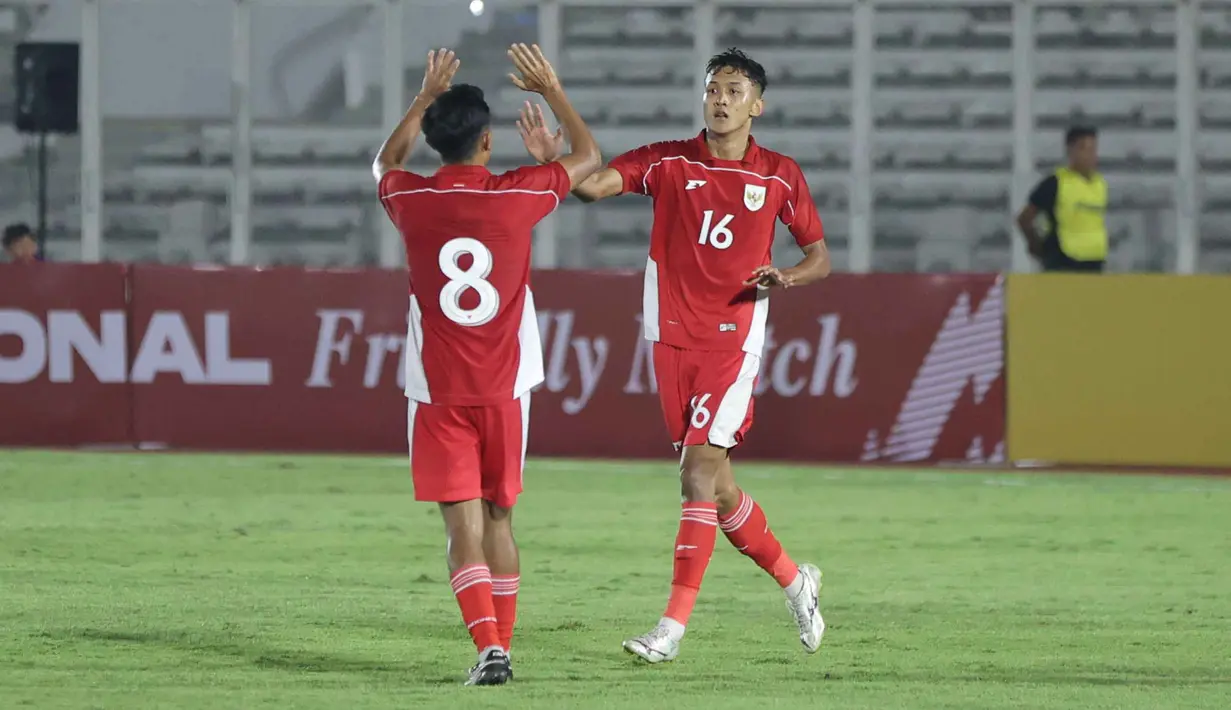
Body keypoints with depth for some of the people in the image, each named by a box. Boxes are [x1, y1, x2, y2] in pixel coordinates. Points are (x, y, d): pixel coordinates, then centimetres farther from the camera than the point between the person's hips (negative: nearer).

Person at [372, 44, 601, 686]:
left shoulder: (412, 200, -4)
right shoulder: (517, 196, -6)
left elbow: (386, 162, 22)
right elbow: (589, 158, 13)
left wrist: (426, 97, 29)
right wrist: (552, 90, 22)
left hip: (437, 393, -1)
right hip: (504, 390, 1)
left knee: (463, 525, -5)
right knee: (498, 519, 16)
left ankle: (489, 649, -19)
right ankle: (501, 643, 22)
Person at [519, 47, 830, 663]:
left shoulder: (780, 177, 2)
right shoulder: (668, 162, 2)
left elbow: (820, 255, 11)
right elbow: (593, 183, -12)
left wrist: (786, 276, -11)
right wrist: (552, 158, -33)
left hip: (732, 340, -3)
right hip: (672, 339, 3)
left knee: (698, 476, -15)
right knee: (715, 485, 9)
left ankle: (673, 628, -15)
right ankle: (793, 579, 31)